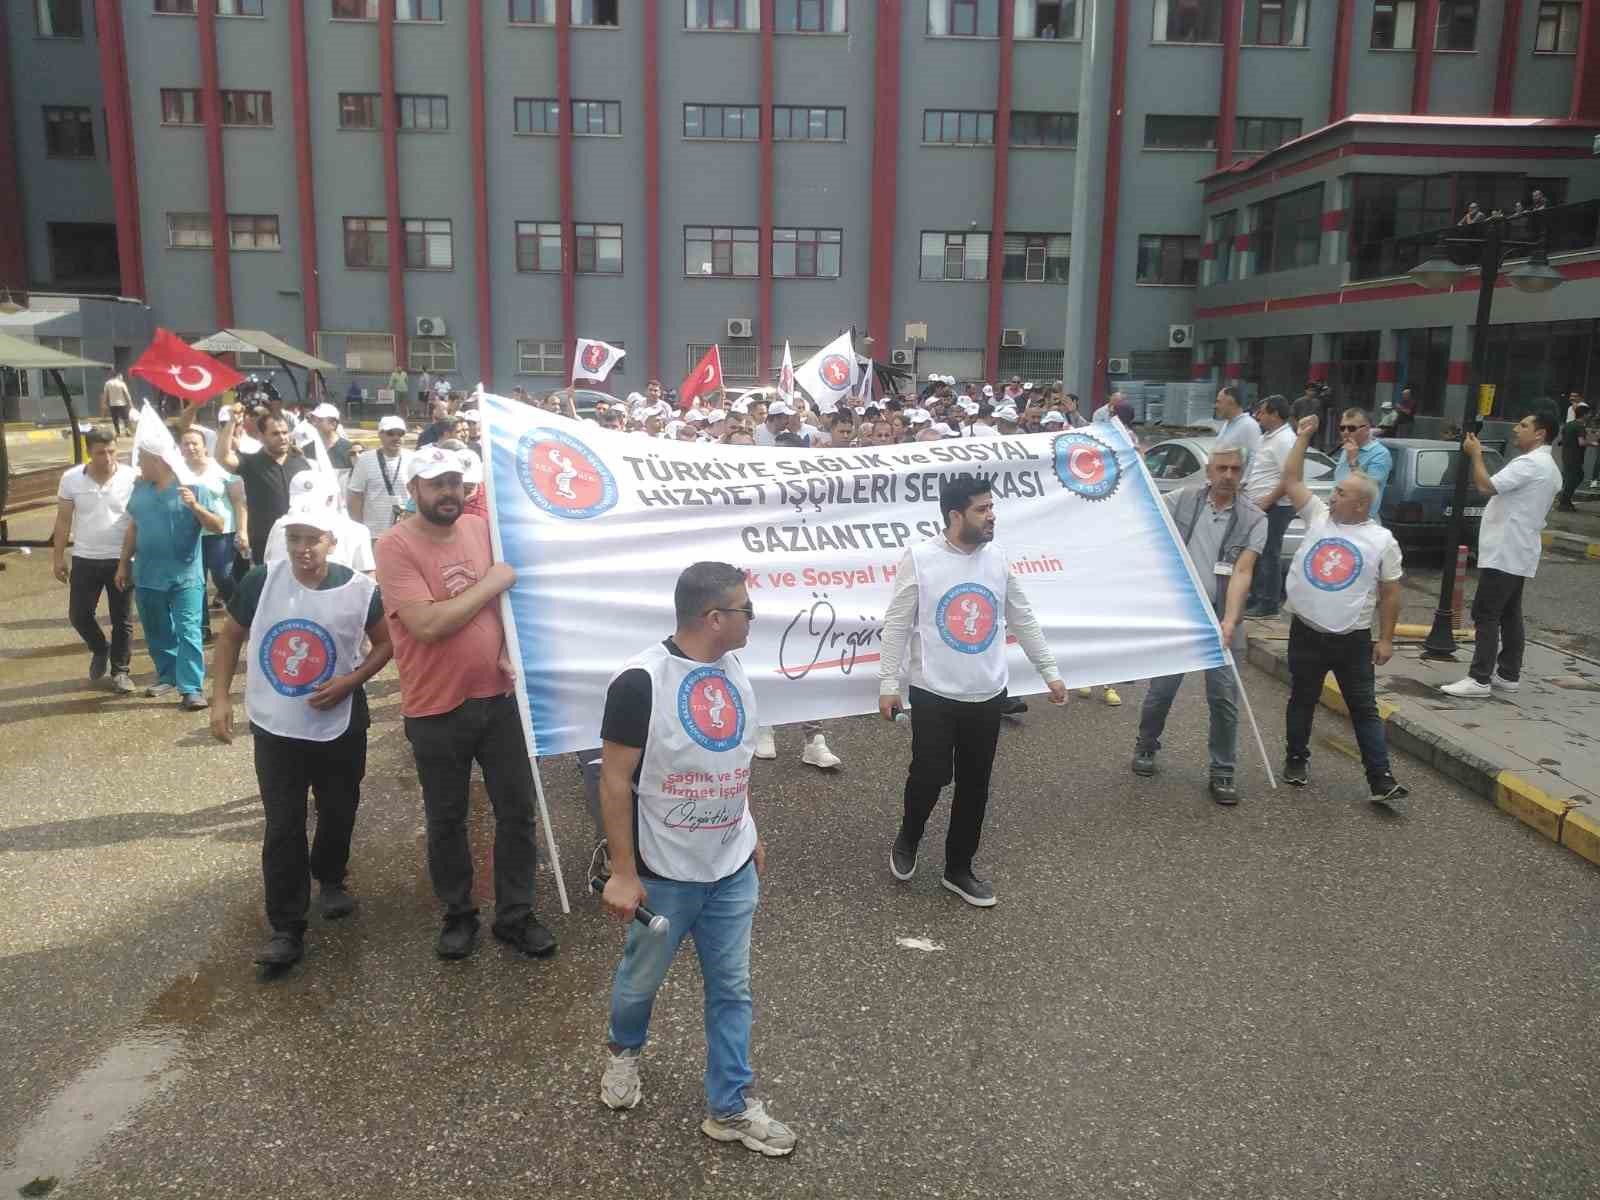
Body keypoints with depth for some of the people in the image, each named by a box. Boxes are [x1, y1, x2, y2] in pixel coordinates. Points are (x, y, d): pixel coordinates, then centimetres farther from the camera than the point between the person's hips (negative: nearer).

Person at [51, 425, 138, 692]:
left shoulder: (133, 478, -10)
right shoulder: (71, 478, -4)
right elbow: (63, 520, 4)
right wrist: (58, 557, 4)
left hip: (121, 560, -2)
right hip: (84, 560, 2)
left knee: (122, 619, 6)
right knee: (78, 615, 6)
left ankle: (120, 670, 21)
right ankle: (100, 649, 34)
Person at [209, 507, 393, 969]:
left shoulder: (360, 590, -13)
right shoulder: (261, 581, -10)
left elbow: (386, 643, 0)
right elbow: (230, 637, 3)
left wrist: (350, 681, -15)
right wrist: (220, 697, -4)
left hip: (340, 727, 0)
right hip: (275, 729, 0)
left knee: (338, 816, 17)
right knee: (282, 830, 1)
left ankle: (330, 880, 46)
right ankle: (286, 930, 9)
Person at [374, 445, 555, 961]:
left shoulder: (482, 528, 1)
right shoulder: (396, 545, -15)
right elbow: (426, 625, -25)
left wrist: (509, 646, -2)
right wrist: (489, 584, -19)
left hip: (498, 695, 4)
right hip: (437, 709, -4)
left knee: (517, 811, 11)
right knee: (446, 821, 13)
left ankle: (515, 914, 27)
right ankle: (458, 913, 33)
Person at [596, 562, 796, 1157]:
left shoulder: (733, 671, 0)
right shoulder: (642, 680, -22)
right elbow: (615, 780, -18)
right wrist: (623, 872, -17)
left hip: (734, 869, 5)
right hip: (665, 874, -5)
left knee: (732, 989, 13)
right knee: (641, 978, 18)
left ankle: (730, 1108, 28)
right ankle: (624, 1049, 48)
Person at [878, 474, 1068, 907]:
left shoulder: (997, 557, 3)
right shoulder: (919, 558, -11)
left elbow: (1022, 619, 11)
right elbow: (897, 624, -8)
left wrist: (1049, 670, 12)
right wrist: (888, 683, -10)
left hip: (987, 695, 5)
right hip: (934, 694, -4)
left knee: (975, 786, 10)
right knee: (929, 777, -1)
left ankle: (959, 868, 26)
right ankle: (907, 840, 30)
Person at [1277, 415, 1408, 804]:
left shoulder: (1382, 540, -3)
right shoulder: (1318, 517, 3)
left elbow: (1390, 593, 0)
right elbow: (1291, 480, 1)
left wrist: (1386, 639, -3)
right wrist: (1302, 437, -2)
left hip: (1353, 640, -2)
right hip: (1306, 633, 2)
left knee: (1364, 709, 2)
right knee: (1302, 700, 14)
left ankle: (1381, 780, 4)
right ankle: (1296, 760, 29)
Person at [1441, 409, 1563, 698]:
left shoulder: (1530, 463, -17)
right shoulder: (1547, 467, 18)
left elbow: (1487, 486, -25)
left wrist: (1476, 454, -12)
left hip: (1505, 552, -11)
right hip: (1517, 552, 11)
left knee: (1485, 614, -10)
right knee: (1509, 614, 13)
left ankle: (1479, 679, -10)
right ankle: (1508, 674, 17)